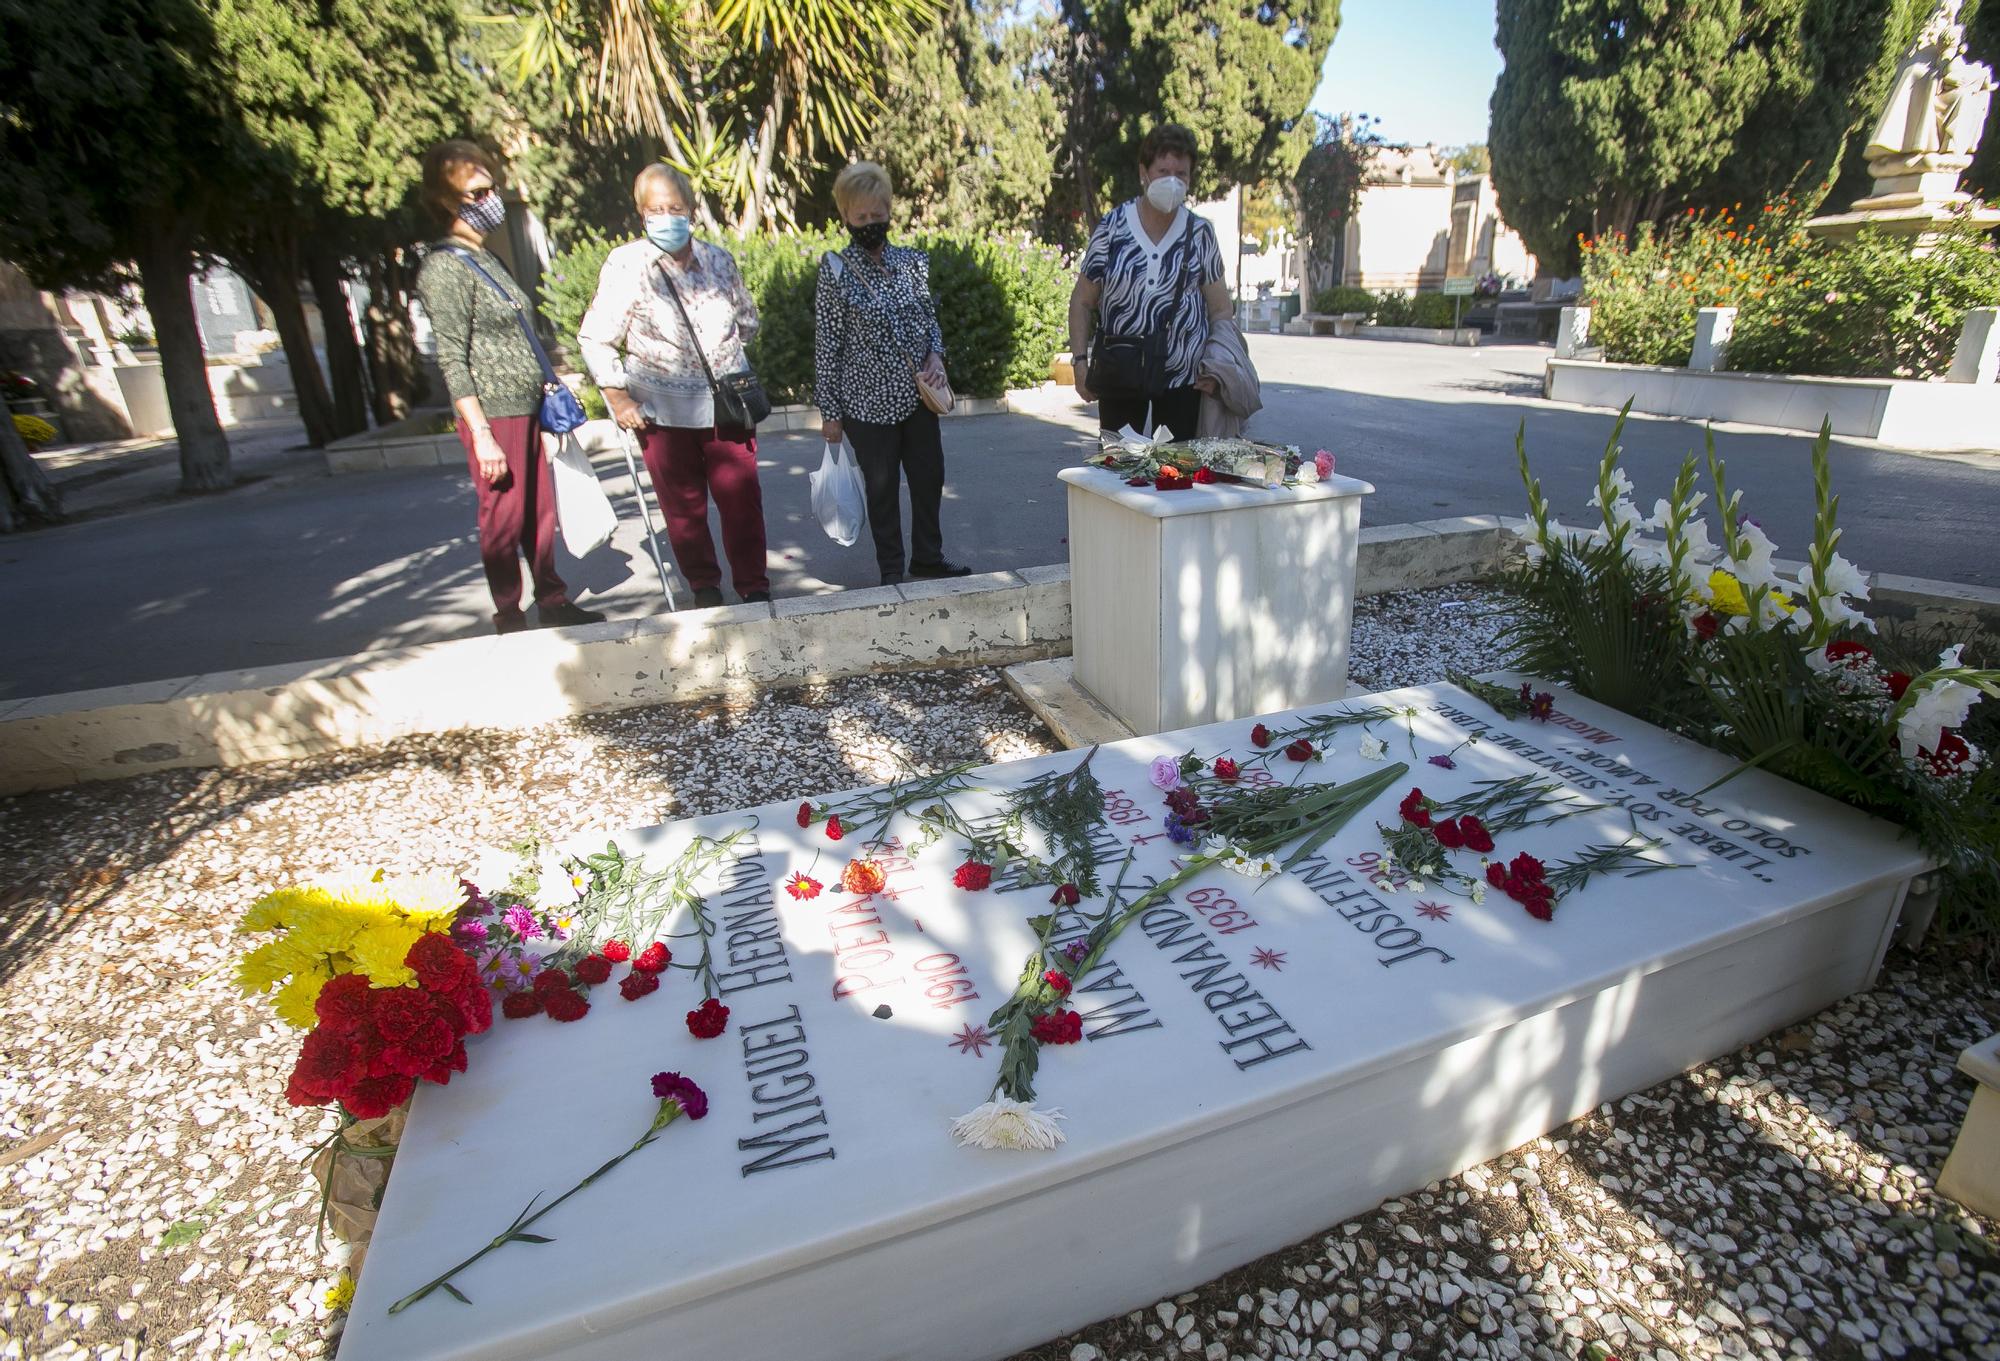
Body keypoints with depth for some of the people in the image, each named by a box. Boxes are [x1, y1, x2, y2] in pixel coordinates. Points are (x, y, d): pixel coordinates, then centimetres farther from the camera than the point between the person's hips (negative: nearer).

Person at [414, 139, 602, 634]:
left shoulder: (487, 258, 17)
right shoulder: (445, 268, -10)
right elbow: (453, 361, -15)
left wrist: (544, 392, 18)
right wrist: (482, 435, -19)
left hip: (525, 409, 8)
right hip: (493, 414, -8)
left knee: (541, 512, 11)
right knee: (504, 518, -2)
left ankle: (553, 603, 21)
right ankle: (510, 618, 8)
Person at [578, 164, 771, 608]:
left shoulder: (719, 260, 5)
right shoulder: (624, 265, -4)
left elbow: (748, 320, 22)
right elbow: (595, 339, 0)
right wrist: (616, 396, -4)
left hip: (726, 402, 2)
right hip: (663, 409, -1)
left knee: (742, 499, 1)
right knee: (684, 505, 8)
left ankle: (754, 586, 14)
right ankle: (704, 585, 24)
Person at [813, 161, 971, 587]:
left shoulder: (912, 261, 4)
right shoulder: (835, 270, -7)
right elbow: (826, 344, -7)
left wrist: (935, 353, -5)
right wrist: (830, 411, -8)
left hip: (918, 394, 4)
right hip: (869, 401, -4)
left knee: (930, 477, 11)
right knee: (882, 487, 6)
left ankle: (928, 557, 29)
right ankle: (891, 569, 21)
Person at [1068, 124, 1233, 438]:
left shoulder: (1200, 234, 5)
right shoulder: (1112, 228, 2)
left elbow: (1220, 309, 7)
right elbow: (1083, 302, 5)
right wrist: (1081, 361, -5)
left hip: (1182, 376, 1)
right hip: (1118, 372, 0)